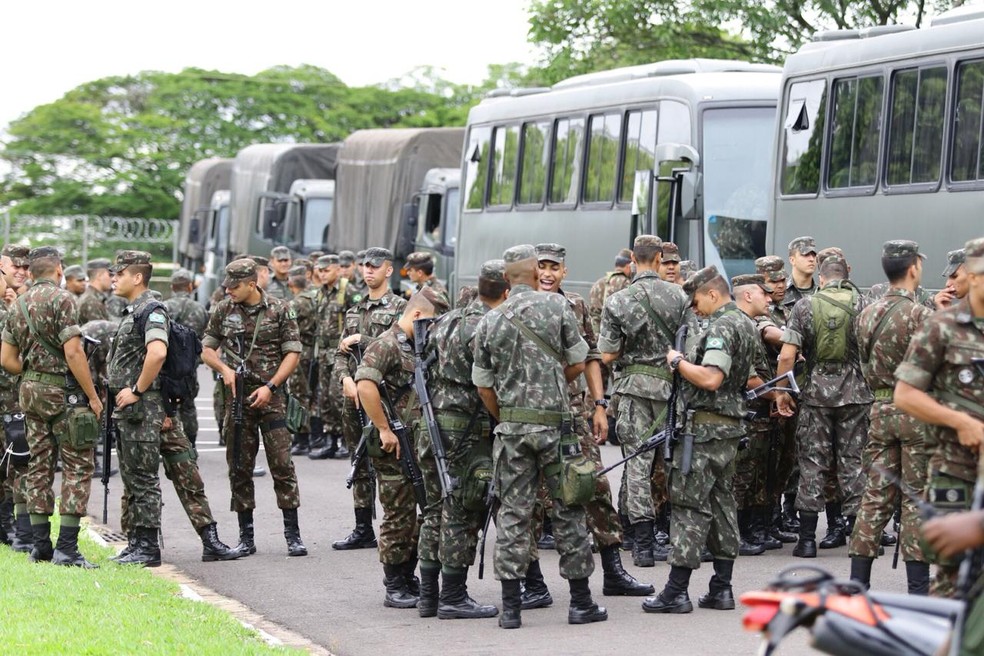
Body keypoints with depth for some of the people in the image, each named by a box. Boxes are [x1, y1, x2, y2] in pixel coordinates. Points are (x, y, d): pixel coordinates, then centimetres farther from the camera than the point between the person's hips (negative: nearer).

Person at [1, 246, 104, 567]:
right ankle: (66, 547, -9)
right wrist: (92, 396, -14)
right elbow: (73, 352, -19)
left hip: (31, 392, 7)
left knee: (39, 466, 11)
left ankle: (40, 544, 12)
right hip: (64, 393, -7)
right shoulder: (61, 299, -12)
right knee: (77, 468, -3)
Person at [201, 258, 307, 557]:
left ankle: (293, 534, -2)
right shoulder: (222, 311, 5)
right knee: (239, 468, 4)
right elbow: (207, 350, 13)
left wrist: (270, 386, -12)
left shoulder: (279, 311, -2)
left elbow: (292, 353, -2)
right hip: (237, 397, 3)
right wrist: (224, 369, -7)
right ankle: (246, 536, 11)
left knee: (282, 465, -6)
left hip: (270, 398, -3)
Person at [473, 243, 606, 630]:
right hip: (555, 423, -2)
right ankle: (580, 601, 11)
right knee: (569, 510, 7)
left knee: (513, 513, 6)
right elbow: (578, 364, 2)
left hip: (511, 427, 2)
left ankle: (511, 607, 3)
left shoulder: (489, 323, 2)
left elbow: (483, 385, 6)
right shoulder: (556, 306, -4)